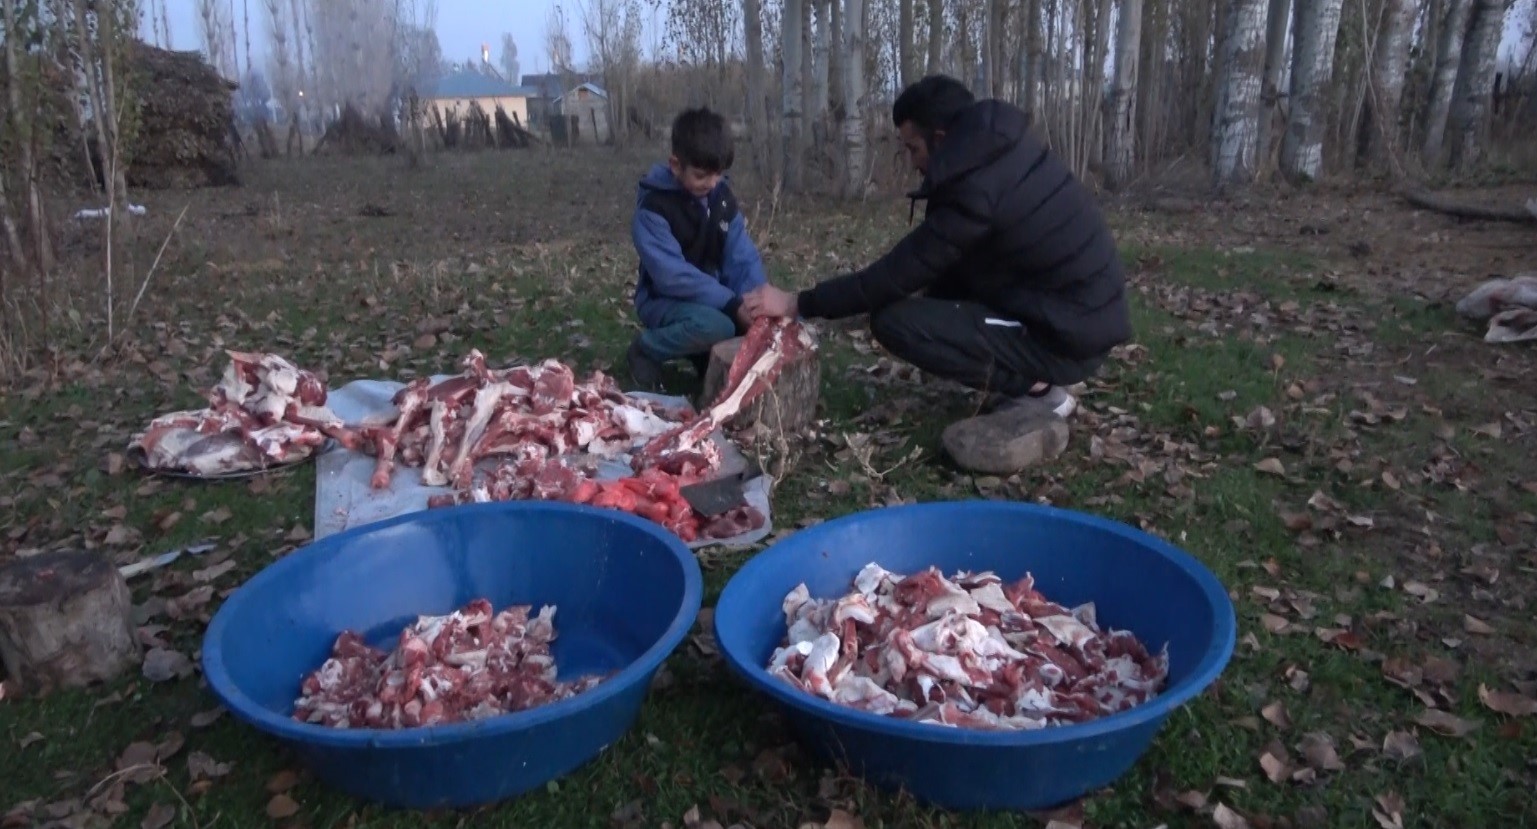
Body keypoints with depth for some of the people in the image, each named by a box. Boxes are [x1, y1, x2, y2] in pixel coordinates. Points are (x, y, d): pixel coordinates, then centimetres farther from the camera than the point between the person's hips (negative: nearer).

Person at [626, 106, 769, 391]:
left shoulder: (722, 195, -2)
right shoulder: (653, 206, -21)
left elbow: (742, 255, -6)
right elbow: (673, 275, -30)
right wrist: (732, 305, -36)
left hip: (712, 294, 6)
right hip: (664, 299, -6)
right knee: (715, 325, -36)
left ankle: (705, 350, 9)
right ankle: (645, 349, -7)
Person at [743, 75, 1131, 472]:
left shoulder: (976, 187, -22)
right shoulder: (1006, 148, 5)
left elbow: (898, 274, -17)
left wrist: (797, 304, -10)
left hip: (1066, 337, -9)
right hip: (1086, 315, 9)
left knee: (893, 321, -14)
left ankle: (1035, 390, -6)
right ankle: (1033, 379, 12)